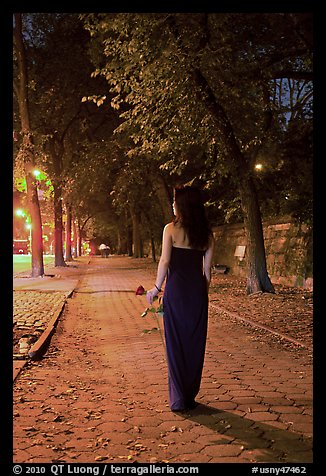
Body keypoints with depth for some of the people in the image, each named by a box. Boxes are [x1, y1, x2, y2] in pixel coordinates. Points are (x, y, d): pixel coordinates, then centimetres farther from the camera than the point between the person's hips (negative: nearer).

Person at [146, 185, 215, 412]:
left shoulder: (171, 229, -5)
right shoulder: (206, 234, 6)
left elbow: (165, 261, -9)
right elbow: (207, 269, 7)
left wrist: (157, 288, 1)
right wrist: (204, 293, 15)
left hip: (176, 289, -4)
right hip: (198, 290, 4)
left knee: (175, 342, 4)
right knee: (196, 343, 11)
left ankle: (178, 399, 7)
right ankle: (191, 396, 21)